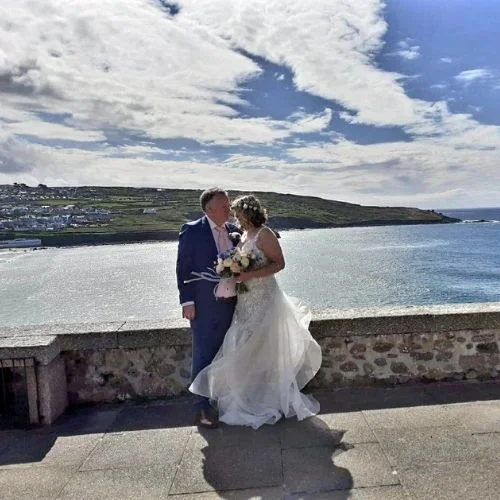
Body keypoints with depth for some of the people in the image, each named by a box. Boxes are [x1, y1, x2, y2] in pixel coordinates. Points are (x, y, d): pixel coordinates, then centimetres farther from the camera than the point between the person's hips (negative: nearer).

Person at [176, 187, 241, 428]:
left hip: (232, 305, 5)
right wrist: (187, 301, -12)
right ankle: (202, 408, 16)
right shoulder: (192, 231, -7)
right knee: (204, 357, 4)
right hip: (205, 307, -5)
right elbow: (183, 268, -8)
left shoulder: (233, 230, 8)